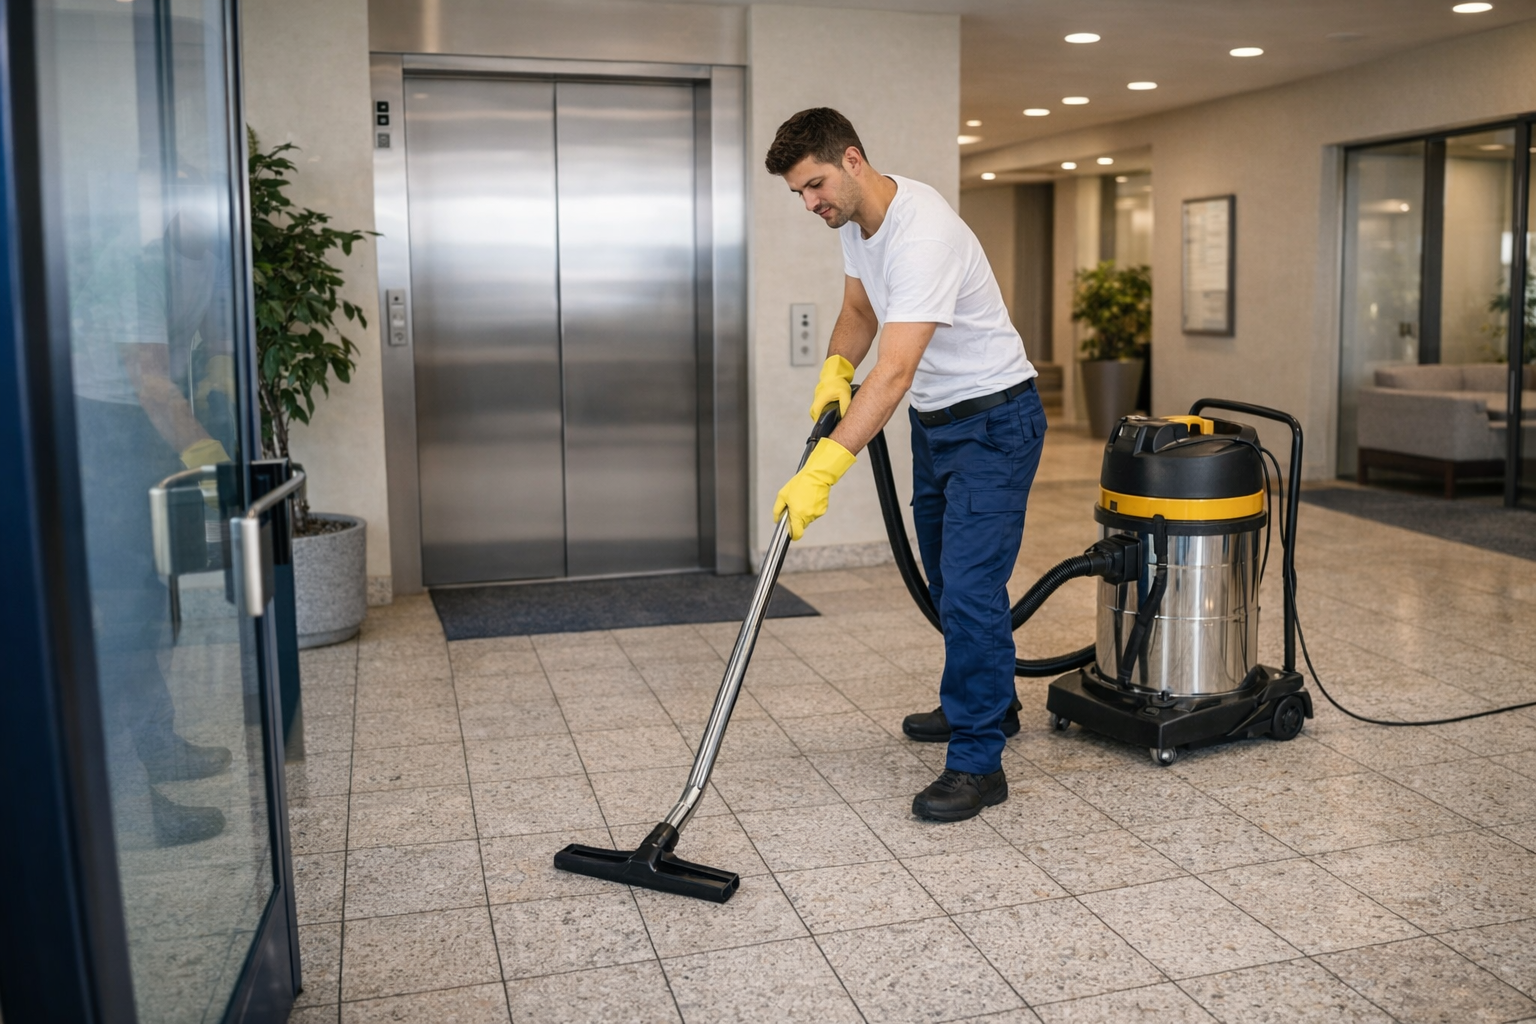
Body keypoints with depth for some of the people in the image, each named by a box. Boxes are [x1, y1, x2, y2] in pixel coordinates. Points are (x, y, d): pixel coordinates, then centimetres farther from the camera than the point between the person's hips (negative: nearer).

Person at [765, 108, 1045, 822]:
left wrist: (821, 471, -44)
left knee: (969, 586, -14)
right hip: (935, 419, 10)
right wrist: (834, 369, -6)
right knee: (947, 578, 19)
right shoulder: (854, 221, -1)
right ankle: (984, 704, 39)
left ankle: (977, 763, -5)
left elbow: (894, 373, -39)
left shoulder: (922, 234, -31)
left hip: (994, 420, -10)